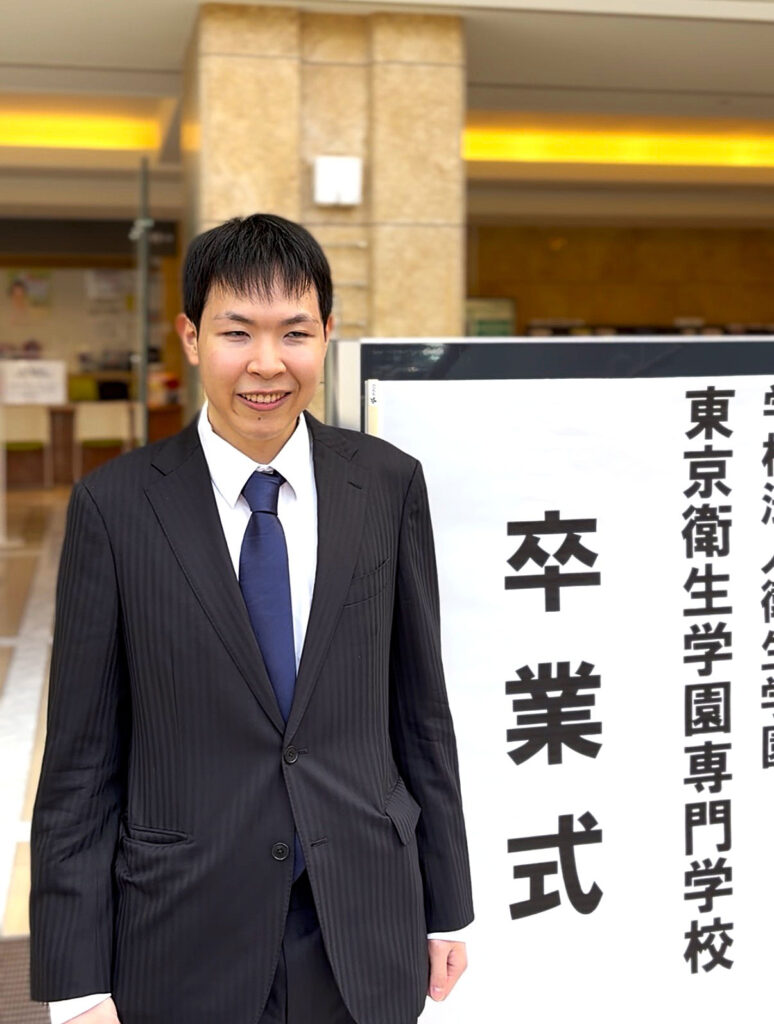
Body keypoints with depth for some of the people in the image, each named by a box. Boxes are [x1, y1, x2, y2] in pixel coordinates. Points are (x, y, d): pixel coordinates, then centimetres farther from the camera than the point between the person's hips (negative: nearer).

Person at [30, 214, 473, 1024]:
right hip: (183, 943, -1)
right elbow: (80, 759, -5)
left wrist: (446, 908, 7)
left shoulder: (389, 485, -3)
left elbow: (421, 707, 3)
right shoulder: (114, 507, -8)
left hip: (364, 938, 2)